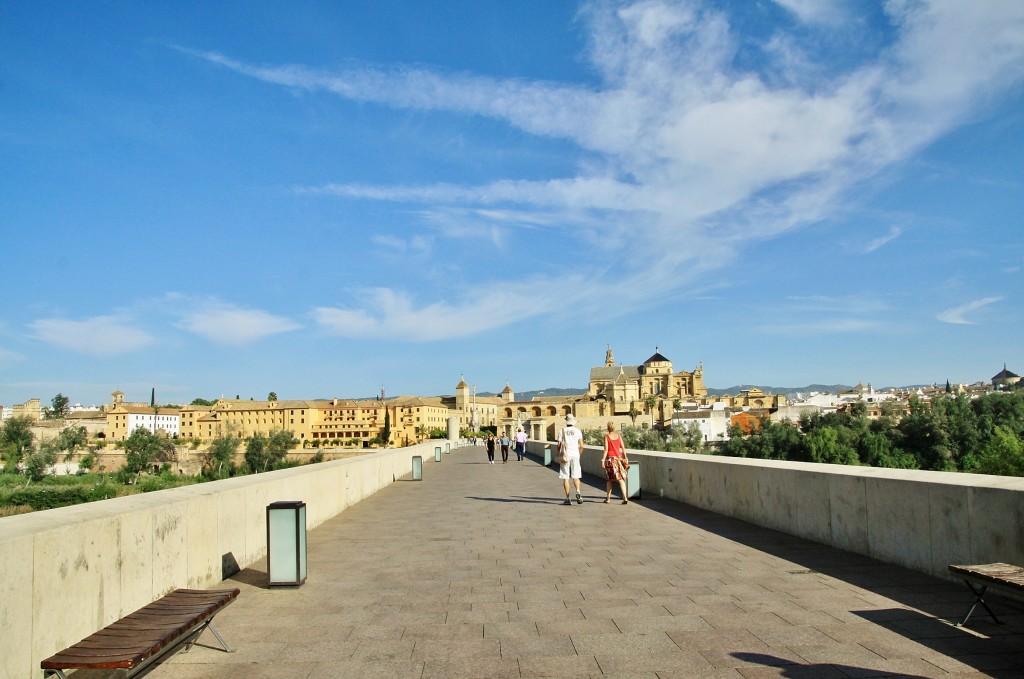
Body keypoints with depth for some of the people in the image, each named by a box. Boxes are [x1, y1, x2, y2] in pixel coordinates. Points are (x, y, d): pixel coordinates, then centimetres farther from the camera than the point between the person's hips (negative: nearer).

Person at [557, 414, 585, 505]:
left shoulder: (562, 431, 1)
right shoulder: (577, 431, 4)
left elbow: (559, 445, 0)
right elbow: (581, 446, 2)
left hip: (565, 455, -1)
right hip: (575, 455, 1)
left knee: (565, 478, 4)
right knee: (575, 476, 10)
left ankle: (568, 498, 1)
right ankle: (578, 492, -16)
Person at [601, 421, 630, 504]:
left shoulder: (606, 436, -4)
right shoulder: (618, 436, 6)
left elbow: (606, 449, -10)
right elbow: (623, 448, 3)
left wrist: (603, 460, -8)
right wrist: (625, 458, 9)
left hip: (610, 459, -2)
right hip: (619, 458, 2)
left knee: (609, 479, 11)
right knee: (621, 478, 0)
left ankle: (608, 498, 17)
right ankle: (625, 497, -13)